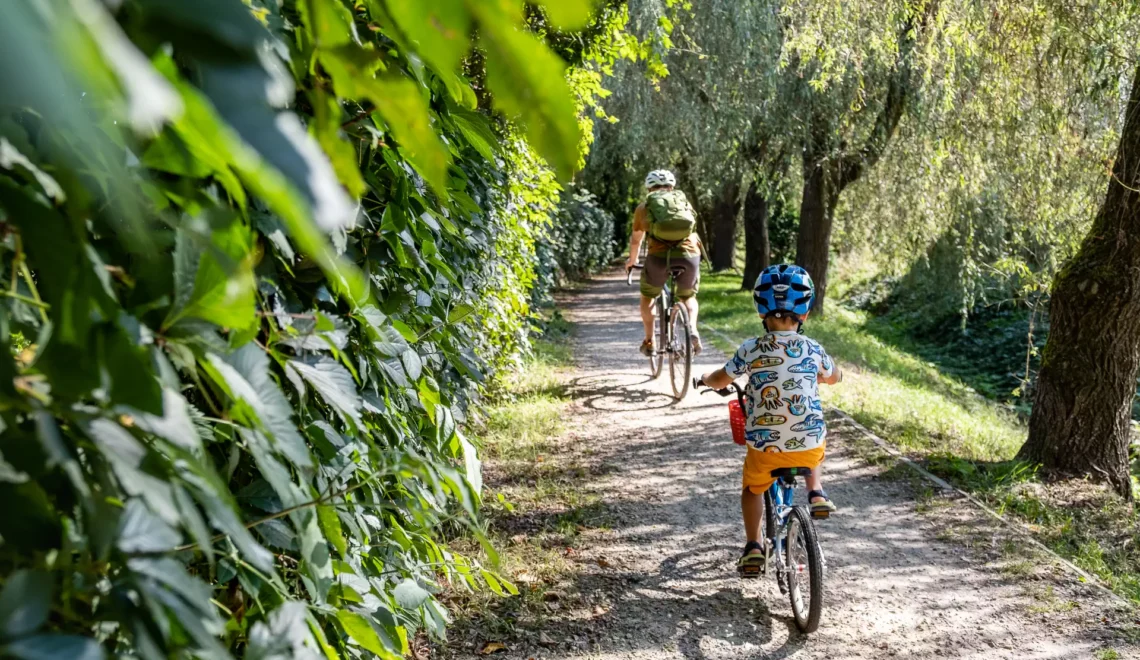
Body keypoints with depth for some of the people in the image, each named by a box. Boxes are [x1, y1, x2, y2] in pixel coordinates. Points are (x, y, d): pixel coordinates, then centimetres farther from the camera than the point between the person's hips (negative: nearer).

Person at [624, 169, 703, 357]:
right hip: (689, 255, 2)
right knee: (688, 297, 26)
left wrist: (632, 261, 46)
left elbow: (636, 240, 27)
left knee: (647, 297, 24)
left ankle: (649, 341, 21)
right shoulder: (684, 202, 21)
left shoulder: (644, 207, 16)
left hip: (659, 256, -2)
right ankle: (692, 329, 2)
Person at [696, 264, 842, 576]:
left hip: (764, 446, -1)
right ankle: (817, 494, 22)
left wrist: (705, 378, 28)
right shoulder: (813, 349, -4)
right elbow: (835, 377, 18)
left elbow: (720, 381, 5)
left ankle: (753, 547, 19)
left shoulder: (751, 350, -10)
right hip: (810, 445, 2)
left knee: (752, 489, 27)